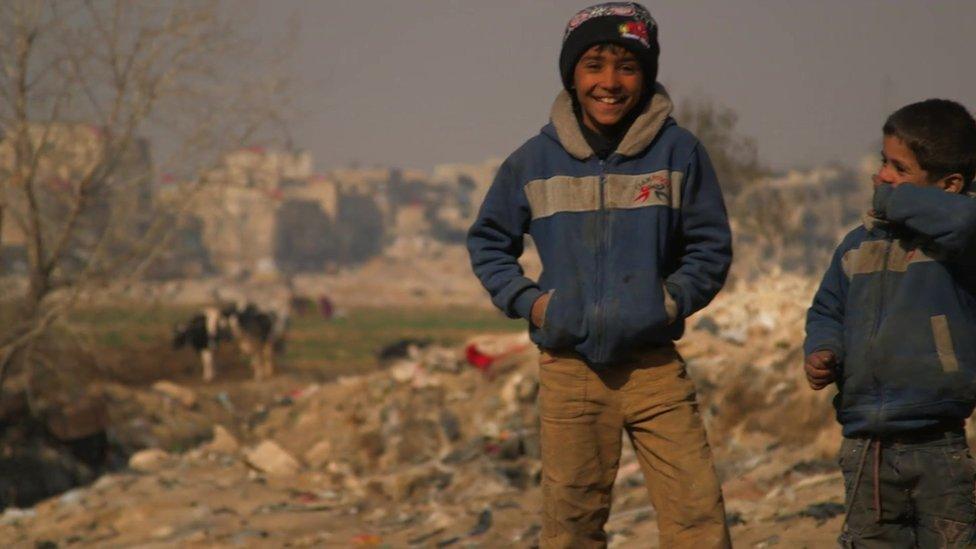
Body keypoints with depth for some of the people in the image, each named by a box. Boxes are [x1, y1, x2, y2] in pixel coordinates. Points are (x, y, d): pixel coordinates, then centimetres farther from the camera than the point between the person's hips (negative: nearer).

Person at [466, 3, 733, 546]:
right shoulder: (535, 161, 3)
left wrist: (673, 300, -6)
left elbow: (711, 246, 8)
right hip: (567, 369, 1)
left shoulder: (678, 152, -1)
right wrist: (526, 299, 2)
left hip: (655, 366, -1)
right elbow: (488, 241, 17)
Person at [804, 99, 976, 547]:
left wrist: (892, 200, -18)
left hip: (937, 447, -6)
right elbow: (828, 311, 22)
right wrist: (822, 352, 0)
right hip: (865, 446, 6)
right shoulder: (859, 246, 11)